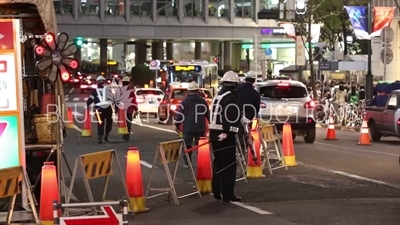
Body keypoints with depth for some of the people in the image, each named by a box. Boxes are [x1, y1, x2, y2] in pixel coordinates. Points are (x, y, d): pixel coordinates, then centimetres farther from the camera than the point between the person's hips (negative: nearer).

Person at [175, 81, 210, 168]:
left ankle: (187, 163, 5)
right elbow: (208, 114, 11)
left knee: (187, 145, 6)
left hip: (188, 128, -2)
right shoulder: (203, 101, 4)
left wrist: (177, 125, 8)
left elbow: (179, 114, -4)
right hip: (200, 128, 2)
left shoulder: (185, 101, -4)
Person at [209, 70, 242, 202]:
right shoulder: (231, 98, -11)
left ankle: (217, 192, 22)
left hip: (214, 133, 9)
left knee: (218, 163, 16)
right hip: (226, 135, -9)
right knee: (229, 165, -6)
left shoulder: (217, 97, 17)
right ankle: (227, 194, -6)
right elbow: (233, 118, -23)